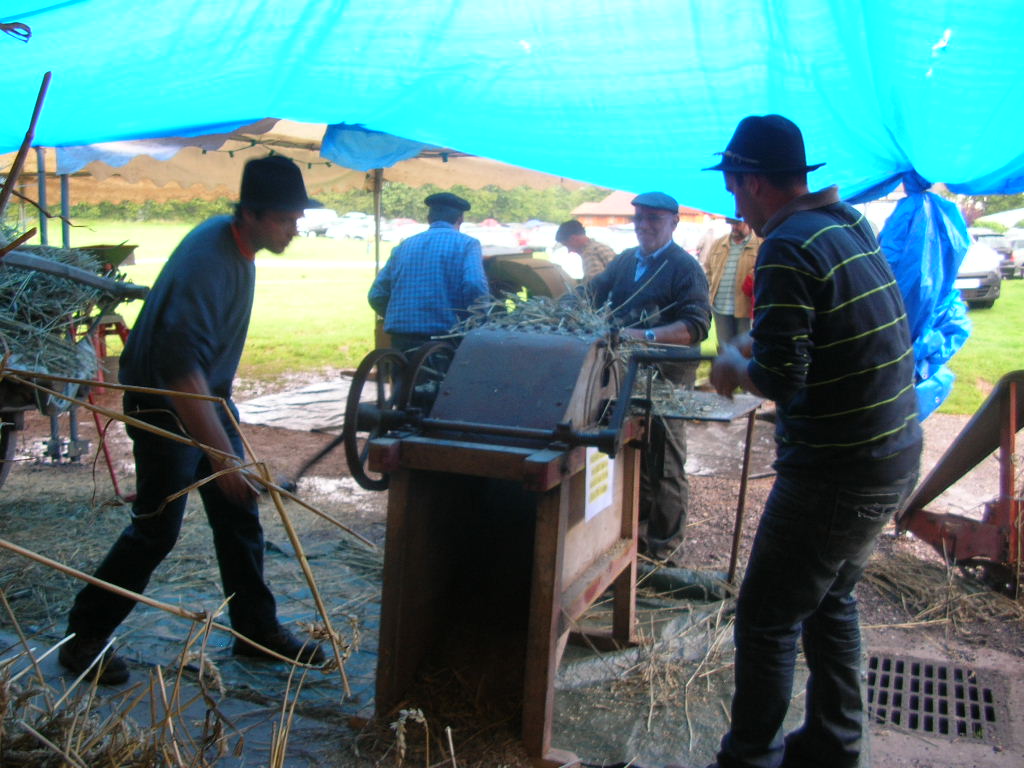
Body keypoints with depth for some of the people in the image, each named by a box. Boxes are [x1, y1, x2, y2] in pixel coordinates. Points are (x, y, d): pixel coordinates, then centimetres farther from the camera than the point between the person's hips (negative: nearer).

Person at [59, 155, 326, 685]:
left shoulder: (239, 246, 0)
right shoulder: (208, 260, -29)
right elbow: (180, 367, -36)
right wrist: (221, 457, -37)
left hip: (210, 393, 9)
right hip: (165, 405, -8)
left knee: (239, 516, 10)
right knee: (156, 528, -2)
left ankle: (256, 628, 22)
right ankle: (83, 637, 16)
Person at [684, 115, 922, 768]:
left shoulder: (788, 248, -19)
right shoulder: (851, 224, 9)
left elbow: (780, 378, -24)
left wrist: (735, 366, -4)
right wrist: (754, 346, 17)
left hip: (838, 472, -9)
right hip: (898, 452, 9)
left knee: (767, 618, 5)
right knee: (831, 599, 23)